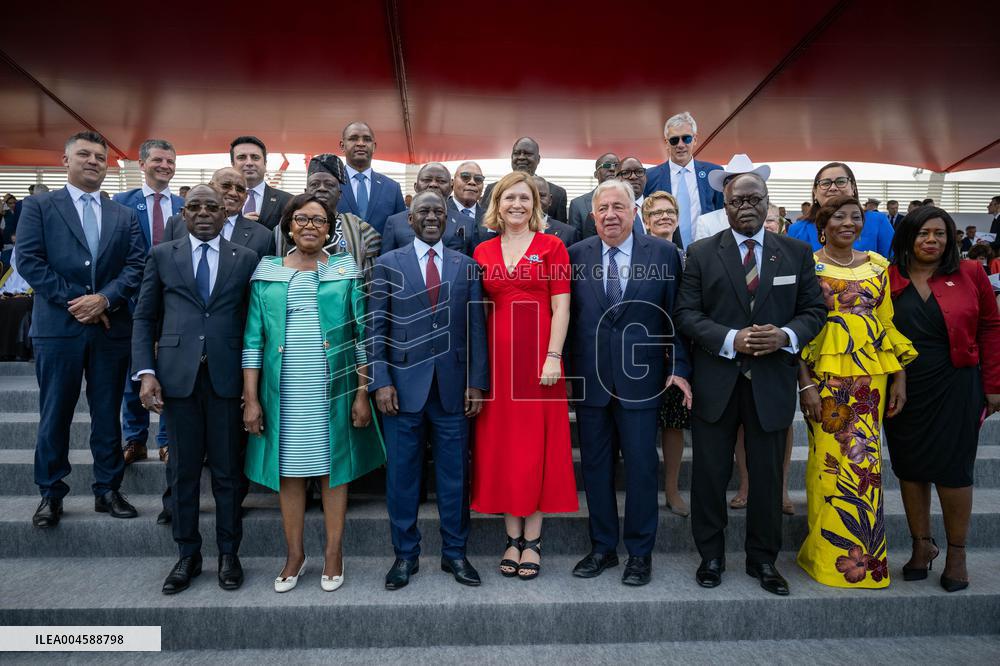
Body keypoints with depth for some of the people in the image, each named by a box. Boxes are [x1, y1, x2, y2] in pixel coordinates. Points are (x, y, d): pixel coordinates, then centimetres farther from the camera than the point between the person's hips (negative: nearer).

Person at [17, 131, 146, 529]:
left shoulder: (124, 216, 13)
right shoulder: (38, 206, 6)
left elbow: (137, 266, 3)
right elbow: (28, 261, -4)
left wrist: (104, 299, -13)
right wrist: (74, 302, -12)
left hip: (111, 328, 2)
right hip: (57, 326, -2)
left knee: (108, 414, 8)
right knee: (54, 415, 6)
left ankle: (108, 490, 20)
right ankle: (51, 494, 19)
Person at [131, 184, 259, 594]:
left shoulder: (246, 259, 6)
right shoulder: (162, 256, 9)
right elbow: (144, 318, 8)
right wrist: (146, 372, -2)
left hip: (227, 376, -1)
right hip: (178, 375, 1)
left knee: (227, 469, 7)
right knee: (183, 469, 9)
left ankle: (228, 553, 21)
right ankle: (188, 555, 24)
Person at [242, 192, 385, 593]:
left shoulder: (346, 271, 4)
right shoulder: (267, 273, 7)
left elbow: (362, 336, 1)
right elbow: (253, 339, 5)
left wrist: (363, 393, -5)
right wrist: (251, 398, 0)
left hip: (333, 389, -1)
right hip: (284, 390, 1)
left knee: (333, 468, 7)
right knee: (289, 470, 8)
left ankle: (333, 553, 23)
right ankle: (294, 554, 25)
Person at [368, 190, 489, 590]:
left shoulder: (466, 266, 8)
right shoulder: (388, 264, 5)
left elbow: (476, 329, 5)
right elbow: (377, 327, 1)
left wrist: (477, 383, -1)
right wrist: (381, 381, -7)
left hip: (453, 386, 1)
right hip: (404, 384, -1)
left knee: (454, 474, 9)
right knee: (401, 474, 7)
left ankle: (455, 553, 25)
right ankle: (405, 555, 24)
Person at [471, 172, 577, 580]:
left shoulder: (551, 247, 2)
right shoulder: (483, 252, 10)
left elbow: (561, 307, -4)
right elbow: (478, 310, 9)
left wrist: (553, 357, -14)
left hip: (538, 356, -3)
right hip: (496, 358, 3)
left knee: (537, 444, 3)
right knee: (500, 445, 6)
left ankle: (532, 540, 16)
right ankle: (512, 537, 20)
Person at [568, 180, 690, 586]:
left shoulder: (664, 253, 0)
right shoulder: (576, 255, 3)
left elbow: (677, 315, 1)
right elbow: (567, 314, 4)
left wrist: (679, 367, -4)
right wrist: (564, 369, 2)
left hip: (639, 378, -1)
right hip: (589, 380, 2)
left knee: (642, 466, 6)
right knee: (595, 466, 11)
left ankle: (640, 552, 24)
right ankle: (602, 547, 28)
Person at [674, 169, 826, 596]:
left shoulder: (797, 253, 7)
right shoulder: (701, 254, 1)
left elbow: (813, 310, 6)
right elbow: (686, 313, -4)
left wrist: (785, 336, -14)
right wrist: (732, 339, -18)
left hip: (771, 382, 2)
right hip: (715, 381, -1)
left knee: (767, 475, 11)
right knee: (710, 474, 7)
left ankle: (763, 560, 28)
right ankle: (711, 556, 25)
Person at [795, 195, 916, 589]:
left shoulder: (877, 266, 11)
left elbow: (888, 324, 13)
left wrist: (899, 378, 7)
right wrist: (805, 385, -11)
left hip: (871, 376, 4)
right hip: (826, 376, -4)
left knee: (865, 460, 7)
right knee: (829, 459, -1)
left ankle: (864, 553, 23)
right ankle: (829, 555, 16)